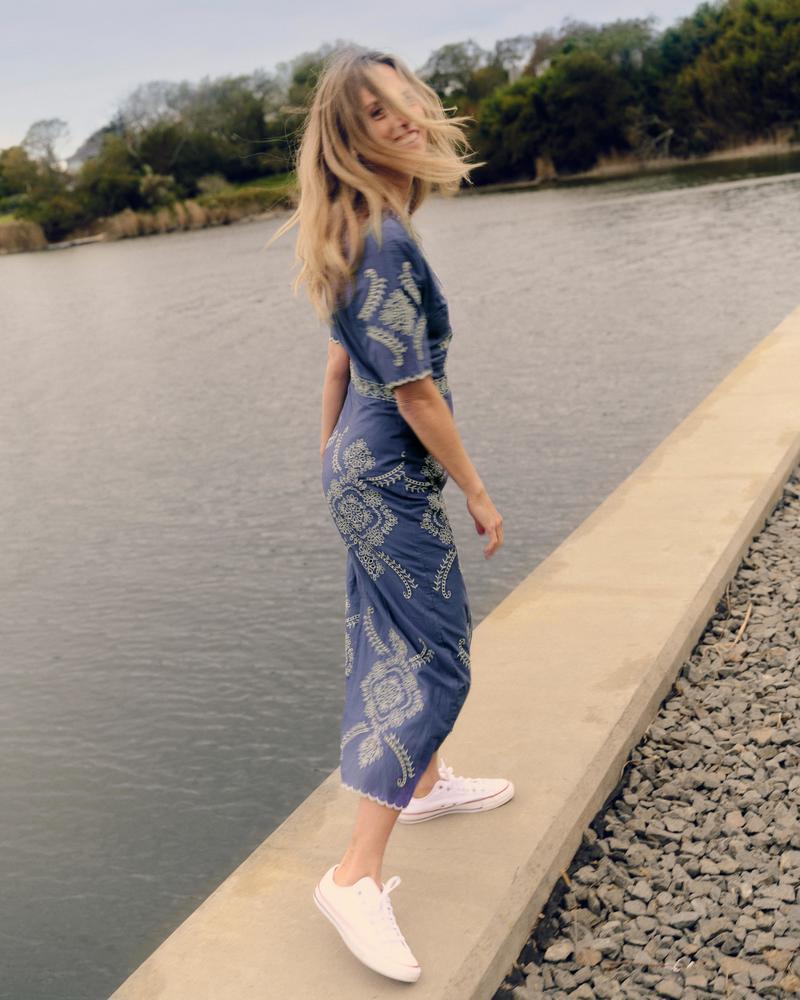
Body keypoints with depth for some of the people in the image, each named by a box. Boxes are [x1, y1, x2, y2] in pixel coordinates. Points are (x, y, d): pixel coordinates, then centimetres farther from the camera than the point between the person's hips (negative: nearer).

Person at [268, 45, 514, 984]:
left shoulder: (362, 233, 9)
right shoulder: (386, 239, -22)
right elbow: (413, 388, -21)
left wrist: (329, 447, 25)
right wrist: (478, 491, -13)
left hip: (363, 469, 10)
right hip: (391, 477, -10)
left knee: (402, 641, 22)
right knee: (437, 659, -6)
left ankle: (425, 782, 42)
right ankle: (356, 876, -4)